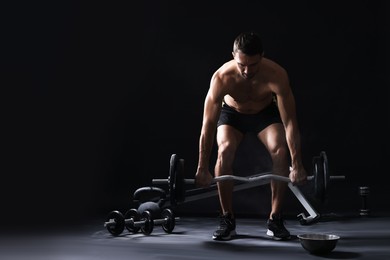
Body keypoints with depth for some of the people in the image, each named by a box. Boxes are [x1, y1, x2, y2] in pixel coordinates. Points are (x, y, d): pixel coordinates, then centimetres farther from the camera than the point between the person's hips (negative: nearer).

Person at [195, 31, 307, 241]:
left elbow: (290, 123, -31)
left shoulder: (277, 75, -35)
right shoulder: (221, 77, -35)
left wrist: (297, 165, -32)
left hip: (266, 112, 1)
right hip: (232, 113, 0)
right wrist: (202, 169, -27)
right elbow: (208, 125, -29)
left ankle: (275, 219, -9)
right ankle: (227, 220, -13)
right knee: (225, 150, -28)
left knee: (281, 151, -25)